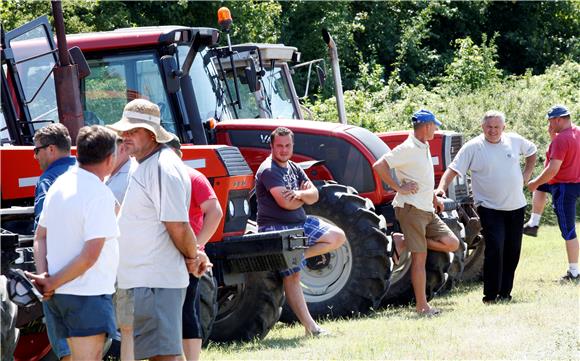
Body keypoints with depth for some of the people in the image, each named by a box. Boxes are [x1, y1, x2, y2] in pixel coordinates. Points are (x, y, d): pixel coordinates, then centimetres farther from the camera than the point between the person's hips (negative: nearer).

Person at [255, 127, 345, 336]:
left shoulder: (293, 168, 14)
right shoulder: (268, 171, -13)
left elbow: (314, 195, 6)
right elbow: (285, 202, -22)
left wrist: (300, 194, -17)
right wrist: (304, 196, -2)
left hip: (301, 223, 9)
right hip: (276, 228, -9)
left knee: (338, 237, 3)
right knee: (292, 276, -9)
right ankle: (310, 327, -8)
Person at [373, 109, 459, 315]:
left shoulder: (424, 148, 15)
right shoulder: (408, 149, -13)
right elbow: (379, 166, -21)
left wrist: (434, 197, 19)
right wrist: (399, 188, -18)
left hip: (427, 210, 8)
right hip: (411, 209, -8)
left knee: (451, 244, -2)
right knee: (419, 257, -6)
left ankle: (403, 242, 8)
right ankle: (421, 306, -2)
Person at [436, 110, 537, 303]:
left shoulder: (515, 141, 4)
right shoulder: (473, 147, -9)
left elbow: (531, 152, 25)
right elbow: (453, 170, -12)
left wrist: (527, 174, 14)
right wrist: (441, 187, -27)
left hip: (516, 207, 5)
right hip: (490, 208, -5)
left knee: (512, 251, 8)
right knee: (495, 249, -16)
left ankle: (505, 292, 18)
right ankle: (490, 295, -9)